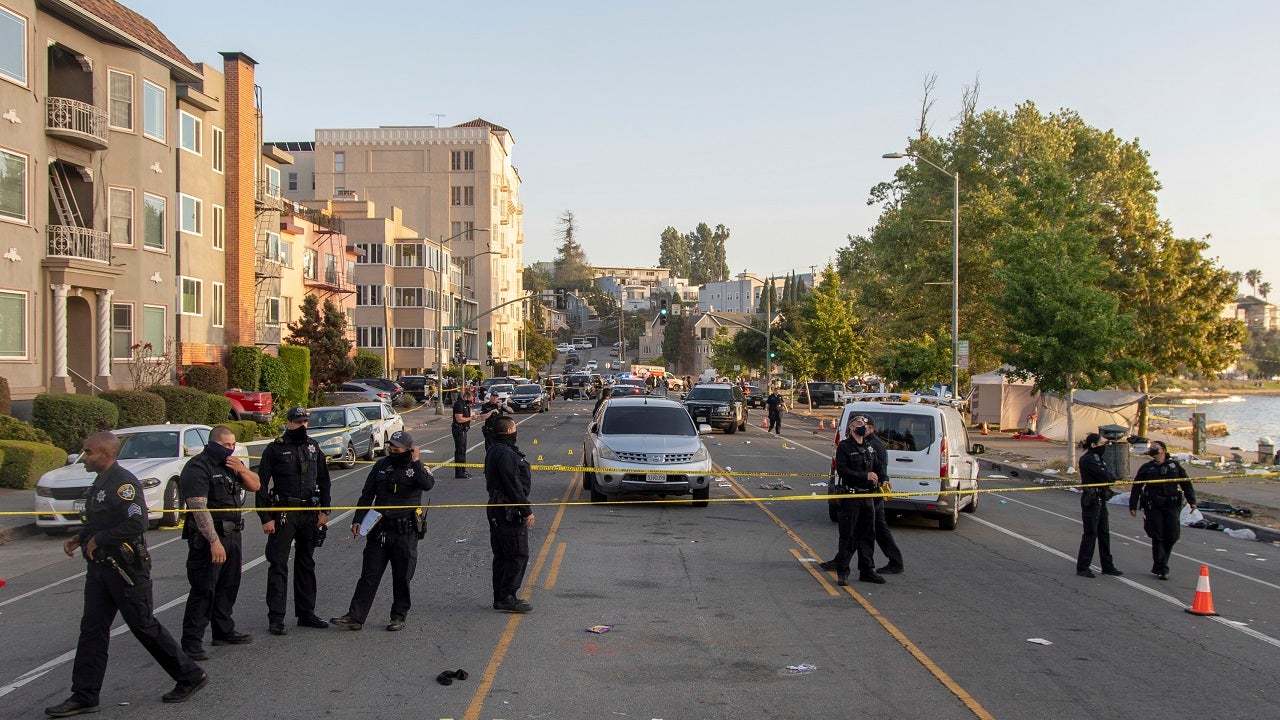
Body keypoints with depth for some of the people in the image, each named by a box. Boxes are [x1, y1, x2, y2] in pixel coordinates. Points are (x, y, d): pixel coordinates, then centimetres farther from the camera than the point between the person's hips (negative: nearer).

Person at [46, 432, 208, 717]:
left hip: (126, 570, -9)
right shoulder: (100, 483, 14)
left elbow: (137, 524, -27)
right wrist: (79, 538, 9)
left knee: (145, 626, 0)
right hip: (100, 568, 9)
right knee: (92, 630, 8)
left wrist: (97, 540, -18)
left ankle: (191, 676, 12)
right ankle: (84, 696, 14)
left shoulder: (124, 483, -18)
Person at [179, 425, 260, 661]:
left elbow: (255, 485, 15)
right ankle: (191, 642, -2)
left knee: (228, 586, 16)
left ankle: (224, 631, 28)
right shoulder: (197, 468, -14)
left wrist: (243, 470, -6)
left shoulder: (232, 464, 14)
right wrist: (214, 541, -27)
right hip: (208, 537, -9)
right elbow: (199, 508, -21)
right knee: (203, 590, -8)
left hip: (232, 535, 9)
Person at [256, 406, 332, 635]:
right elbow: (262, 484, -6)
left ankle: (306, 613, 22)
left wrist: (324, 511, 5)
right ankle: (275, 619, 1)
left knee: (306, 564, 13)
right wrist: (265, 518, -11)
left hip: (310, 513, 5)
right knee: (278, 565, -4)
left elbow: (323, 480, 14)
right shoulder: (274, 449, -4)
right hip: (283, 513, -5)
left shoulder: (314, 447, 10)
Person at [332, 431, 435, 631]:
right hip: (379, 530, 3)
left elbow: (428, 484, -26)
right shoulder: (381, 465, 8)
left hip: (406, 533, -3)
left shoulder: (416, 468, -3)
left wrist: (416, 463, -24)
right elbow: (367, 495, 11)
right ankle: (355, 617, 6)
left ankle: (399, 616, 18)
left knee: (402, 577, 6)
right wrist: (357, 520, 4)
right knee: (369, 575, 3)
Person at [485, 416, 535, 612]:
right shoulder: (505, 453, -19)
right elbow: (514, 486, -22)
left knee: (502, 556, 14)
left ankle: (500, 597, 20)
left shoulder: (494, 451, 15)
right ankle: (507, 598, -3)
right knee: (518, 555, -5)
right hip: (509, 512, -11)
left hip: (496, 509, 11)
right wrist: (527, 511, -18)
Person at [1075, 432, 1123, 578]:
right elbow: (1105, 476, -20)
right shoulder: (1087, 459, -15)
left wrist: (1109, 476, -8)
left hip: (1100, 499, 9)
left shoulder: (1097, 458, 16)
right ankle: (1082, 568, 1)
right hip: (1091, 500, -9)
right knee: (1090, 533, -6)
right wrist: (1110, 475, -1)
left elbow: (1109, 477, 13)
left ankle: (1107, 566, 20)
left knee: (1104, 533, 12)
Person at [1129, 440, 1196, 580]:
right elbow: (1136, 487, 9)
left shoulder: (1174, 465, 11)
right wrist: (1133, 506, 3)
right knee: (1158, 537, -4)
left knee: (1172, 536, -1)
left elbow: (1186, 484, 11)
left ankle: (1159, 566, 19)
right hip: (1153, 507, -1)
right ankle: (1161, 569, 3)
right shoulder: (1146, 468, 9)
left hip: (1172, 506, 1)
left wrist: (1192, 501, 2)